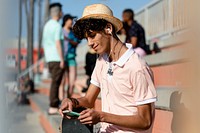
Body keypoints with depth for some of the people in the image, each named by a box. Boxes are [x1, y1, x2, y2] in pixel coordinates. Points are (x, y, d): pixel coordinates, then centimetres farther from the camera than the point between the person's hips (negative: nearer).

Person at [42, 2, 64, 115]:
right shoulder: (57, 26, -12)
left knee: (55, 81, 15)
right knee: (55, 82, -5)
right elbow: (58, 43, -18)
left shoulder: (47, 25, 14)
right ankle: (53, 107, -3)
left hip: (49, 58, 8)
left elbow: (44, 43, 17)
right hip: (57, 58, -8)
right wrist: (62, 59, -17)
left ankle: (55, 104, 20)